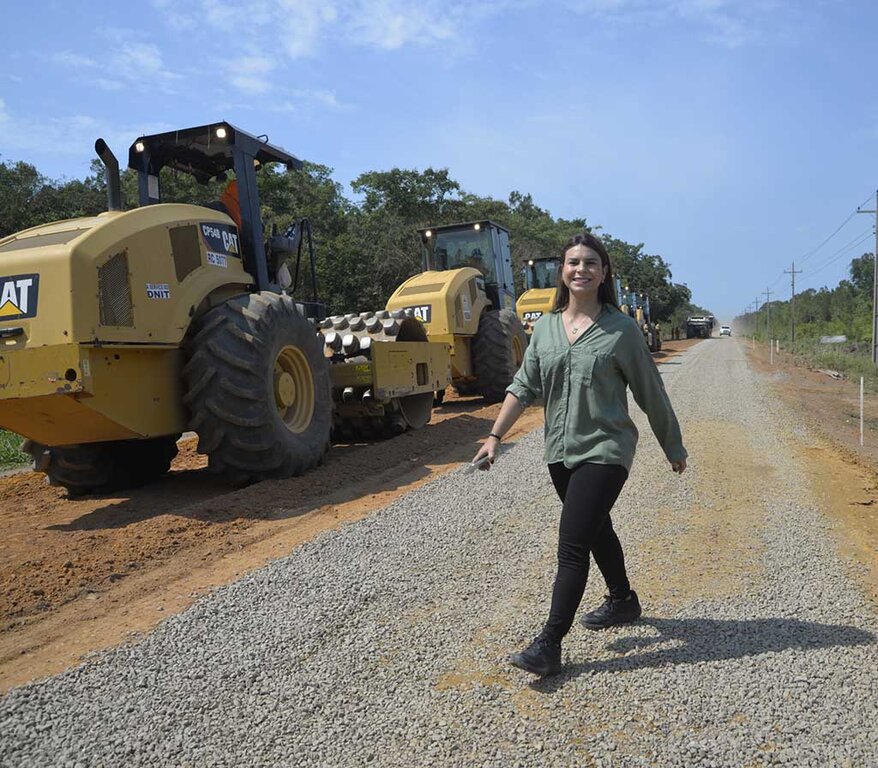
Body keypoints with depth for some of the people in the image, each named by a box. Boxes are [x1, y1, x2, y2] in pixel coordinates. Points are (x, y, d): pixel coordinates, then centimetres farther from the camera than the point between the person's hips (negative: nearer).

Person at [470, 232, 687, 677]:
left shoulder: (621, 328, -8)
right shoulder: (545, 327, 5)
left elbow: (650, 393, -2)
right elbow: (524, 386, 5)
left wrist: (673, 447, 6)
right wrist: (495, 436, -4)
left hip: (604, 451, -6)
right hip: (560, 453, 6)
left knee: (572, 545, -10)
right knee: (596, 531, 22)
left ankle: (549, 645, -3)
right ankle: (623, 602, 45)